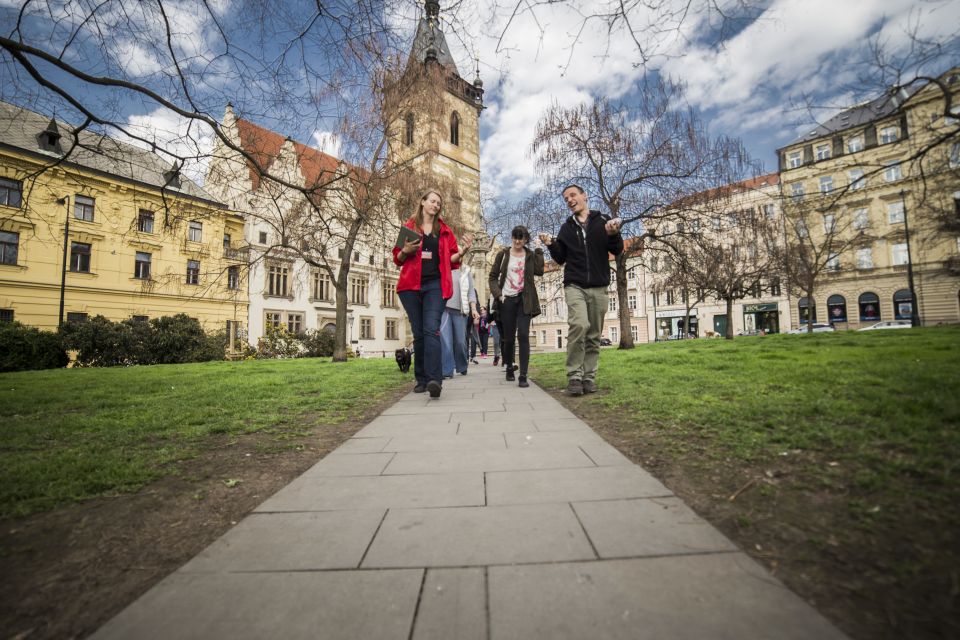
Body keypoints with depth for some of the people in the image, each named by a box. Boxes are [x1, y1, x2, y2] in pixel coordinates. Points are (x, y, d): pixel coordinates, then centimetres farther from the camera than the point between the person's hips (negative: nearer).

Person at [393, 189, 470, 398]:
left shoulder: (445, 230, 15)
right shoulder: (408, 226, 12)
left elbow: (450, 259, 12)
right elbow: (398, 259, 12)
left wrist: (462, 251, -7)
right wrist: (405, 250, -9)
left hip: (435, 285, -1)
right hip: (411, 285, 1)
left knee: (431, 330, -16)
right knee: (418, 333, 3)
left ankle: (434, 379, -24)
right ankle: (421, 380, 11)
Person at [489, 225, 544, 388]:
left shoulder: (530, 255, 9)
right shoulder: (503, 255, 8)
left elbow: (539, 271, -8)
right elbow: (493, 277, 7)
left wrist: (539, 250, -4)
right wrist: (498, 294, -7)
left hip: (524, 300, 0)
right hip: (507, 301, 1)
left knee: (523, 335, -13)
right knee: (509, 337, 5)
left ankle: (523, 376, -11)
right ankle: (509, 368, 29)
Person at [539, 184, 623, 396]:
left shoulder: (602, 221, 9)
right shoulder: (566, 228, 14)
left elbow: (617, 251, 4)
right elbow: (560, 259, 14)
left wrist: (613, 234, -16)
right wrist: (551, 245, -4)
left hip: (598, 287, 1)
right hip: (575, 285, -1)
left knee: (594, 335, 1)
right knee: (579, 325, -22)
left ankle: (589, 377, 9)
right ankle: (574, 376, -16)